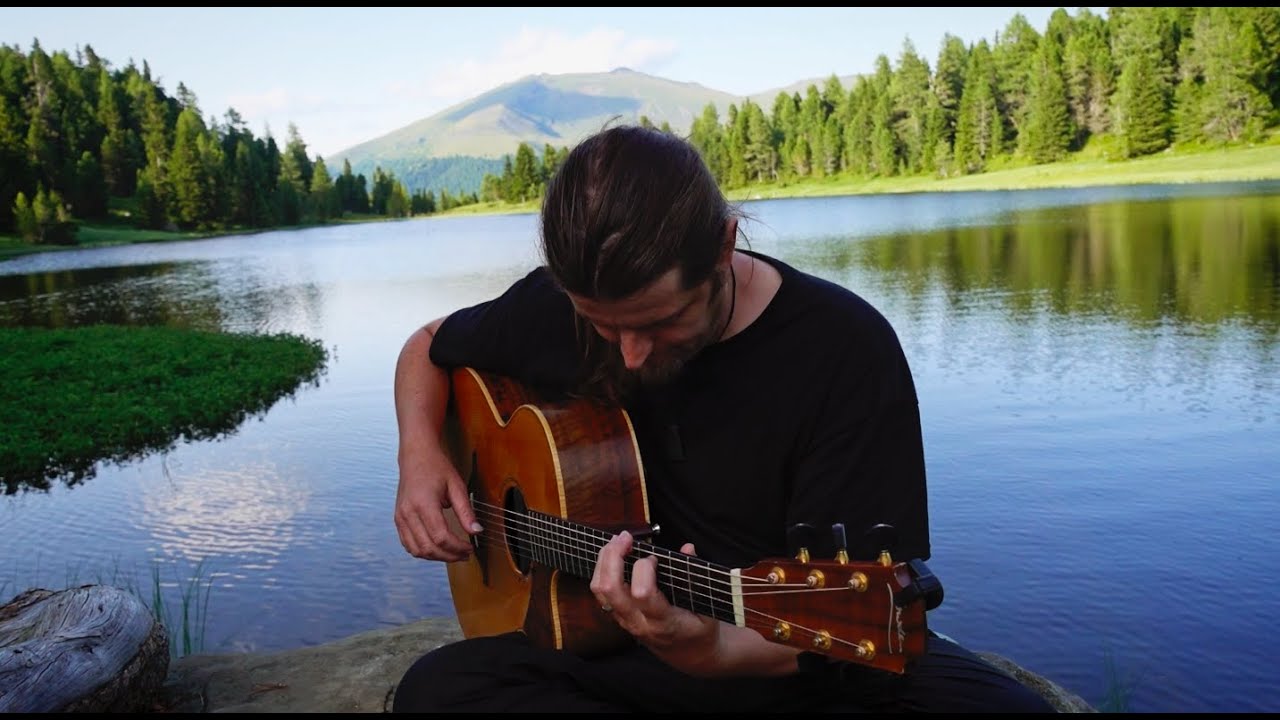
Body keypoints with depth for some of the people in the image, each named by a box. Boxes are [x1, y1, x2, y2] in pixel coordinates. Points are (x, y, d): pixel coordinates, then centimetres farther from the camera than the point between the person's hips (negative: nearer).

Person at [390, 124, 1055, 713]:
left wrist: (713, 651, -35)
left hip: (805, 663, -2)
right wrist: (421, 451, -5)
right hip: (619, 647, 3)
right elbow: (430, 347, 15)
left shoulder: (845, 350, -18)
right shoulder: (558, 306, -7)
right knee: (434, 690, -24)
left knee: (1006, 703, -31)